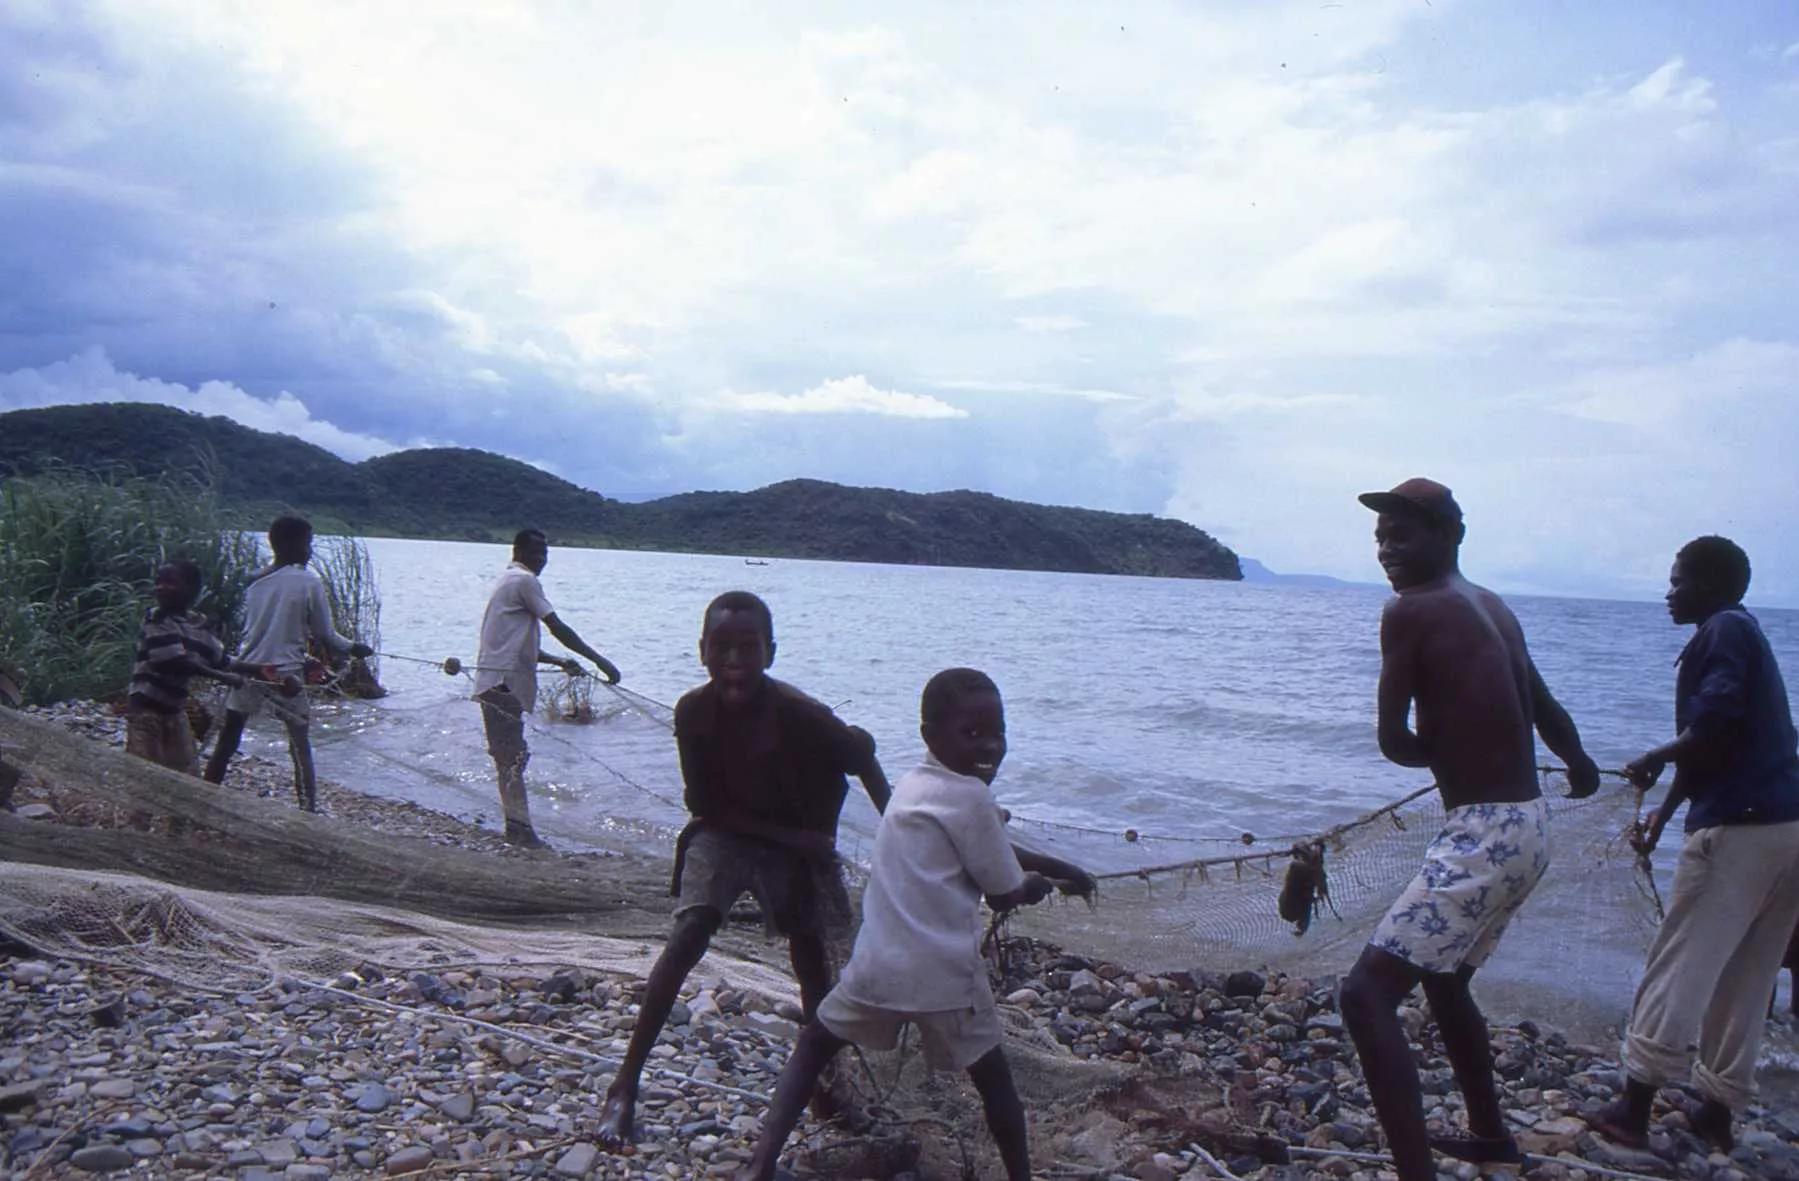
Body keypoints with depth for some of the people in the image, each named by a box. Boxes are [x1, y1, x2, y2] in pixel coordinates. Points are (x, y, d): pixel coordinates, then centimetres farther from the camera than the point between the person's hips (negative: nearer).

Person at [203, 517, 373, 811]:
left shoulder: (256, 584, 10)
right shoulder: (309, 583, -7)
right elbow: (325, 636, -4)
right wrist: (353, 648, 14)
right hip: (284, 674, -5)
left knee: (225, 746, 13)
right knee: (301, 752, 3)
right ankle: (309, 813, 3)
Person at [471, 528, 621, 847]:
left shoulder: (508, 581, 23)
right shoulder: (524, 581, -7)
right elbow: (558, 628, -13)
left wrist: (560, 662, 19)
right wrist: (599, 661, -11)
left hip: (497, 681, 10)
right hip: (504, 681, -10)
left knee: (510, 755, 11)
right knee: (512, 756, -9)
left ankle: (517, 825, 15)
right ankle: (519, 825, -8)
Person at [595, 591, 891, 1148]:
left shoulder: (799, 714, -28)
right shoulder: (693, 711, -21)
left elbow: (862, 758, -11)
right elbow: (706, 804, -12)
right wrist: (789, 835, -17)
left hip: (795, 841, 0)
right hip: (723, 832, 1)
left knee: (810, 955, 4)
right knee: (687, 937, -15)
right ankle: (625, 1085, -9)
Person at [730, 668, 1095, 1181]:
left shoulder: (912, 784, 12)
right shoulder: (970, 795, -12)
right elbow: (1005, 893, -5)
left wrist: (1060, 869, 28)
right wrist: (1039, 884, 17)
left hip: (876, 965, 6)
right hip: (944, 974, -6)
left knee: (813, 1048, 21)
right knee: (992, 1077, 15)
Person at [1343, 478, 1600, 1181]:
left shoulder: (1410, 611, -14)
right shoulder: (1492, 609, 12)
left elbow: (1394, 741, -13)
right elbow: (1543, 709, 26)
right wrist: (1579, 766, 45)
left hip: (1484, 834, -10)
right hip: (1527, 826, 10)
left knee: (1367, 992, -13)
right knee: (1442, 977, 28)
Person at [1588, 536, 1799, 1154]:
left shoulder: (1725, 631, -8)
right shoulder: (1745, 633, 21)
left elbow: (1714, 727, -21)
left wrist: (1654, 759, -5)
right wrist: (1666, 811, 25)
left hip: (1738, 829, -9)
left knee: (1678, 968, -2)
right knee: (1745, 979, 14)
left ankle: (1634, 1107, 3)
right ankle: (1718, 1110, 21)